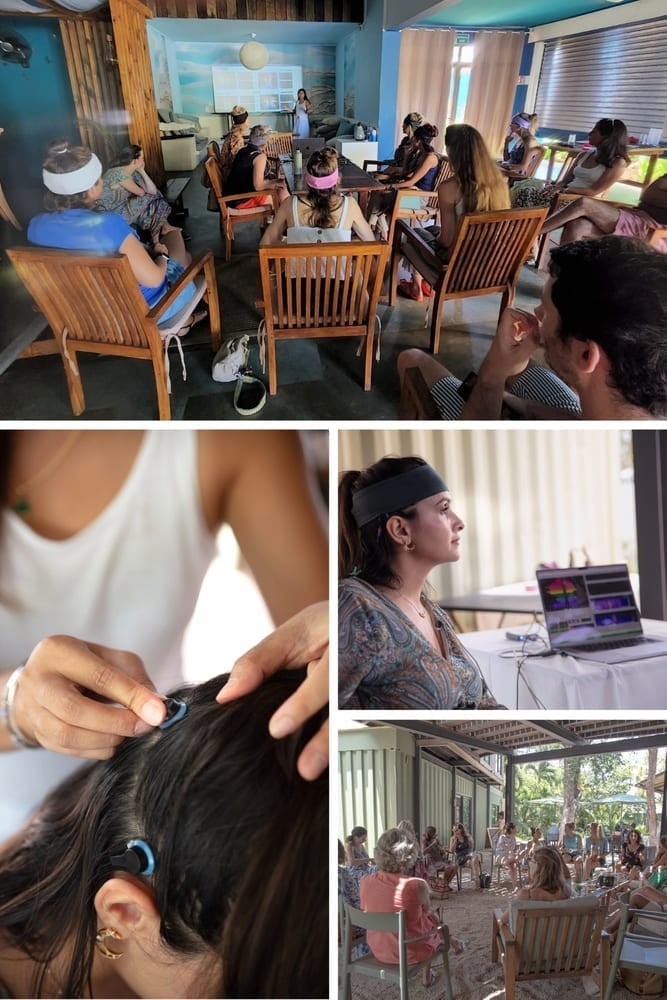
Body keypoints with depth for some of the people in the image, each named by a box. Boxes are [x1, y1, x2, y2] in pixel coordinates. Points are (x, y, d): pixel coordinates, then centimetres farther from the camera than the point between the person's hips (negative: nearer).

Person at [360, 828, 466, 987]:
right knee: (433, 919, 28)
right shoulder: (417, 886, -27)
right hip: (410, 953, -3)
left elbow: (367, 912, 2)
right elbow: (426, 910, -6)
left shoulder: (366, 882, -16)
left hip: (378, 950, 3)